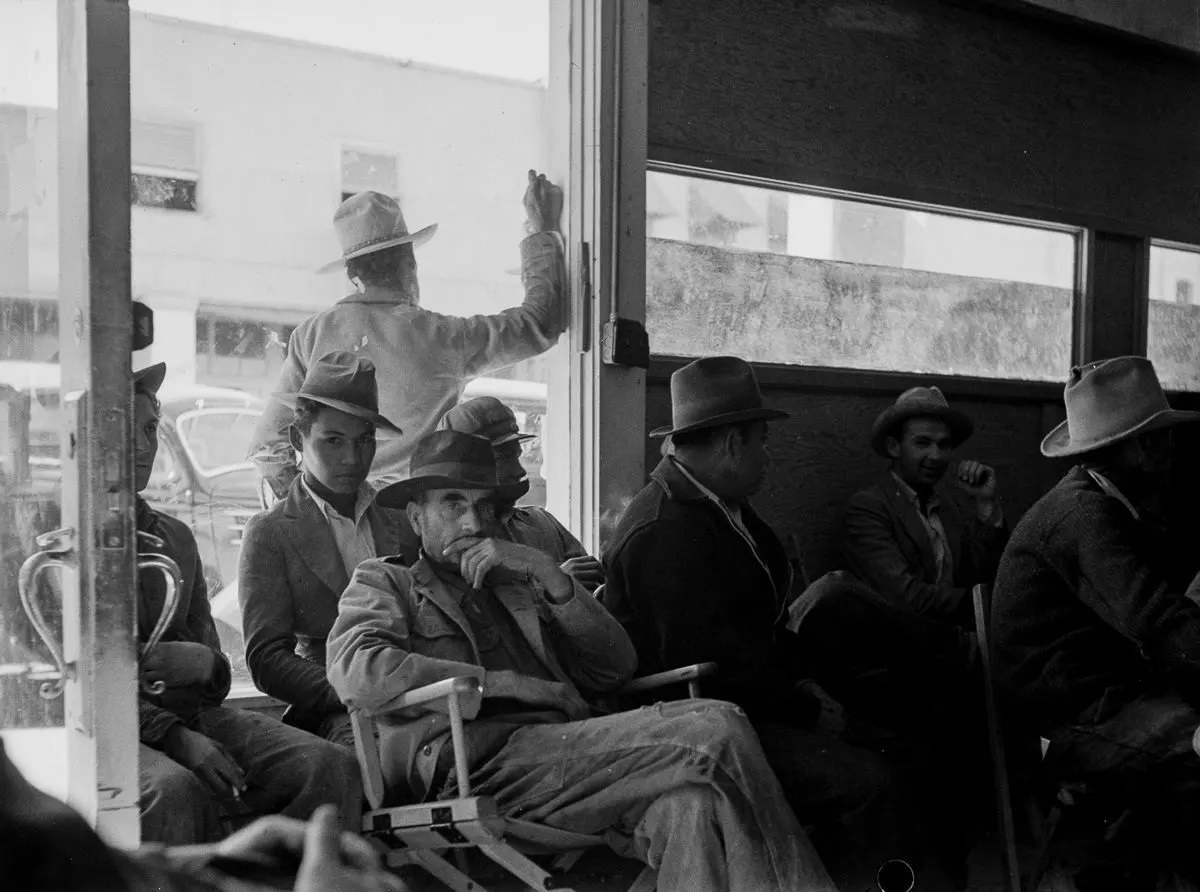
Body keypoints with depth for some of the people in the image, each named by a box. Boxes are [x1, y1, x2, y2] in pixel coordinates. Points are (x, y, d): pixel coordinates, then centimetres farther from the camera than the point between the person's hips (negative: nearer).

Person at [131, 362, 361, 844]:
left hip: (197, 714, 5)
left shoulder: (176, 537, 20)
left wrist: (207, 665, -9)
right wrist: (176, 737, -19)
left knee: (332, 767, -20)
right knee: (177, 791, -38)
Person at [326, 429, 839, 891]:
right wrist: (507, 683, -7)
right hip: (480, 762, -5)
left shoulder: (516, 586, 31)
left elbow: (615, 670, 17)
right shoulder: (383, 582, 18)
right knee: (713, 730, -23)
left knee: (690, 804, -30)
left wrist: (546, 573, 5)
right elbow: (357, 673, -7)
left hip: (561, 750, 5)